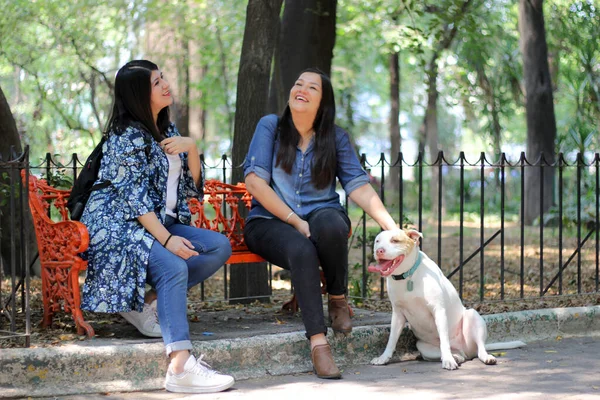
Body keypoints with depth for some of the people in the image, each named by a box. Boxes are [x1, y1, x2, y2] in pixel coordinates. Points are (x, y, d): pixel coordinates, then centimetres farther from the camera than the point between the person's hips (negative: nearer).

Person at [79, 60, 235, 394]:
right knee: (174, 267, -33)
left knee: (219, 246, -10)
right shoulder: (127, 135, -10)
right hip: (118, 225, -8)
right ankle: (181, 367, -42)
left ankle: (149, 302, -10)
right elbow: (134, 197, -17)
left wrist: (192, 149, -4)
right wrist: (167, 239, -25)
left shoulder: (167, 131, 14)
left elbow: (193, 188, 13)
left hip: (163, 222, 8)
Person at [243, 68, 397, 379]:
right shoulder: (271, 126, 4)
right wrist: (295, 220, -15)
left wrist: (392, 227, -15)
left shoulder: (336, 138, 9)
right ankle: (317, 341, -37)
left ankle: (338, 300, -12)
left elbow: (359, 186, 0)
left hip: (320, 215, 2)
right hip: (269, 221, -1)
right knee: (301, 250, -37)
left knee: (330, 223, -37)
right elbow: (254, 181, -6)